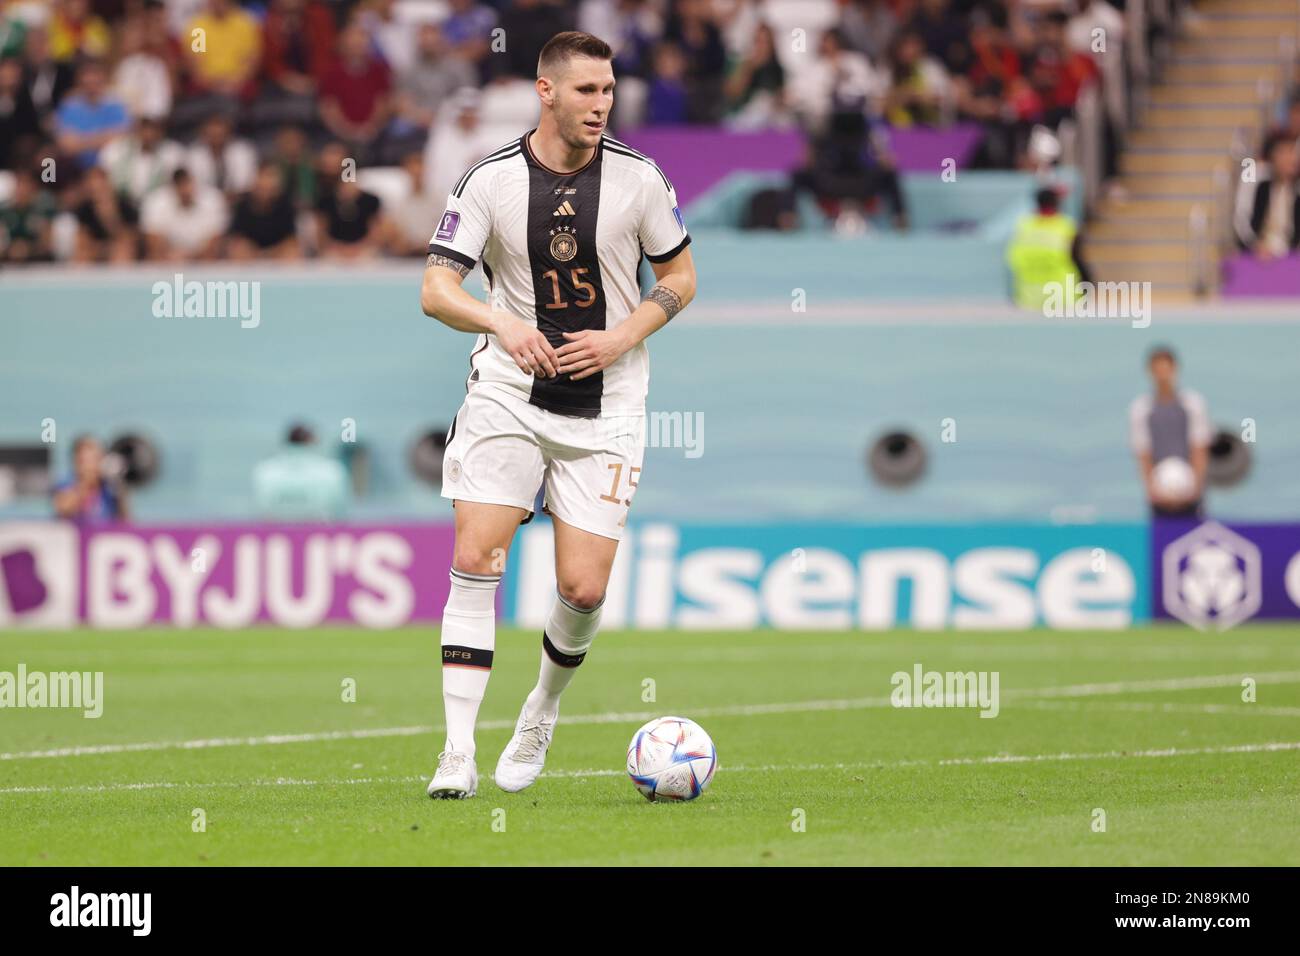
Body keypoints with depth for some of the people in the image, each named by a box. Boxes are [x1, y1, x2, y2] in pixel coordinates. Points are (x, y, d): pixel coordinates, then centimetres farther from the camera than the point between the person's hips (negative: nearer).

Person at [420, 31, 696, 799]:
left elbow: (681, 279, 7)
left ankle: (544, 709, 26)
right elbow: (436, 289, -8)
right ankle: (459, 754, -11)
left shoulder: (639, 178, -3)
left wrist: (621, 338, -9)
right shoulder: (490, 181, -6)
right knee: (475, 559, -14)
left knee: (584, 589, -5)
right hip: (509, 391, -1)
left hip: (606, 405, 1)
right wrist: (502, 322, -28)